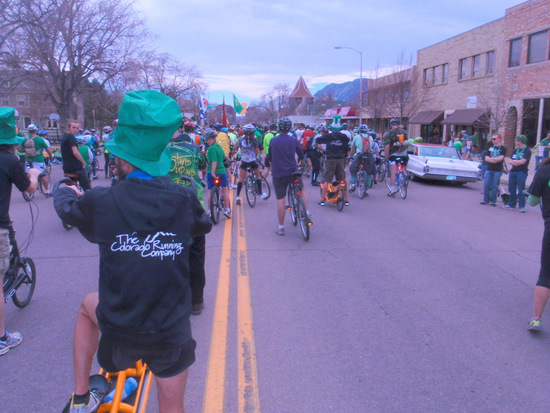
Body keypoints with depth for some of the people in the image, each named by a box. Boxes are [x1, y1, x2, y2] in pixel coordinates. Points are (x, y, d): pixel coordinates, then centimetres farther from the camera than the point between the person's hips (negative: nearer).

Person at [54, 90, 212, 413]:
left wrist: (64, 191, 33)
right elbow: (204, 225, 12)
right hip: (172, 333, 1)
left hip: (119, 329, 0)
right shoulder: (184, 200, -11)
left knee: (88, 305, 32)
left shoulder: (102, 201, -15)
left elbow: (67, 208, 9)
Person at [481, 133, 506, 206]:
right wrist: (496, 160, -9)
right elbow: (486, 158, 4)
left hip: (497, 171, -4)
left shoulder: (503, 149, 1)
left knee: (495, 186, -1)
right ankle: (485, 200, 10)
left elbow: (500, 158, -13)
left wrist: (491, 158, -4)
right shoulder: (490, 148, 14)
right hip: (489, 169, 4)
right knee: (486, 185, -1)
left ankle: (493, 201, 8)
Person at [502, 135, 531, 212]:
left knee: (520, 190, -8)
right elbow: (510, 161, 10)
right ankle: (511, 204, 18)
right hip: (513, 171, 7)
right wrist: (518, 162, -10)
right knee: (511, 189, 9)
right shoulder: (515, 150, 17)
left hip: (522, 172, -7)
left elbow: (523, 161, -15)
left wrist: (514, 161, 0)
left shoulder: (527, 151, -4)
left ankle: (522, 207, -6)